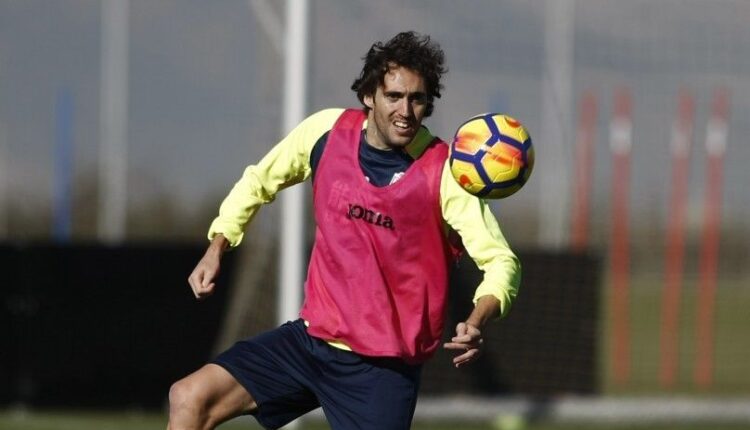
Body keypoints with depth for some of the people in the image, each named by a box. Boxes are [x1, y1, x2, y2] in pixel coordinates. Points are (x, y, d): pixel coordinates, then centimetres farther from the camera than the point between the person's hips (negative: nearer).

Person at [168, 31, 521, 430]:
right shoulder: (327, 130, -3)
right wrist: (215, 250, 7)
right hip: (312, 337, 4)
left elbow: (500, 262, -15)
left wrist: (476, 322, -34)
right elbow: (259, 182, 16)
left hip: (383, 367, -4)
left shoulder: (444, 171, -14)